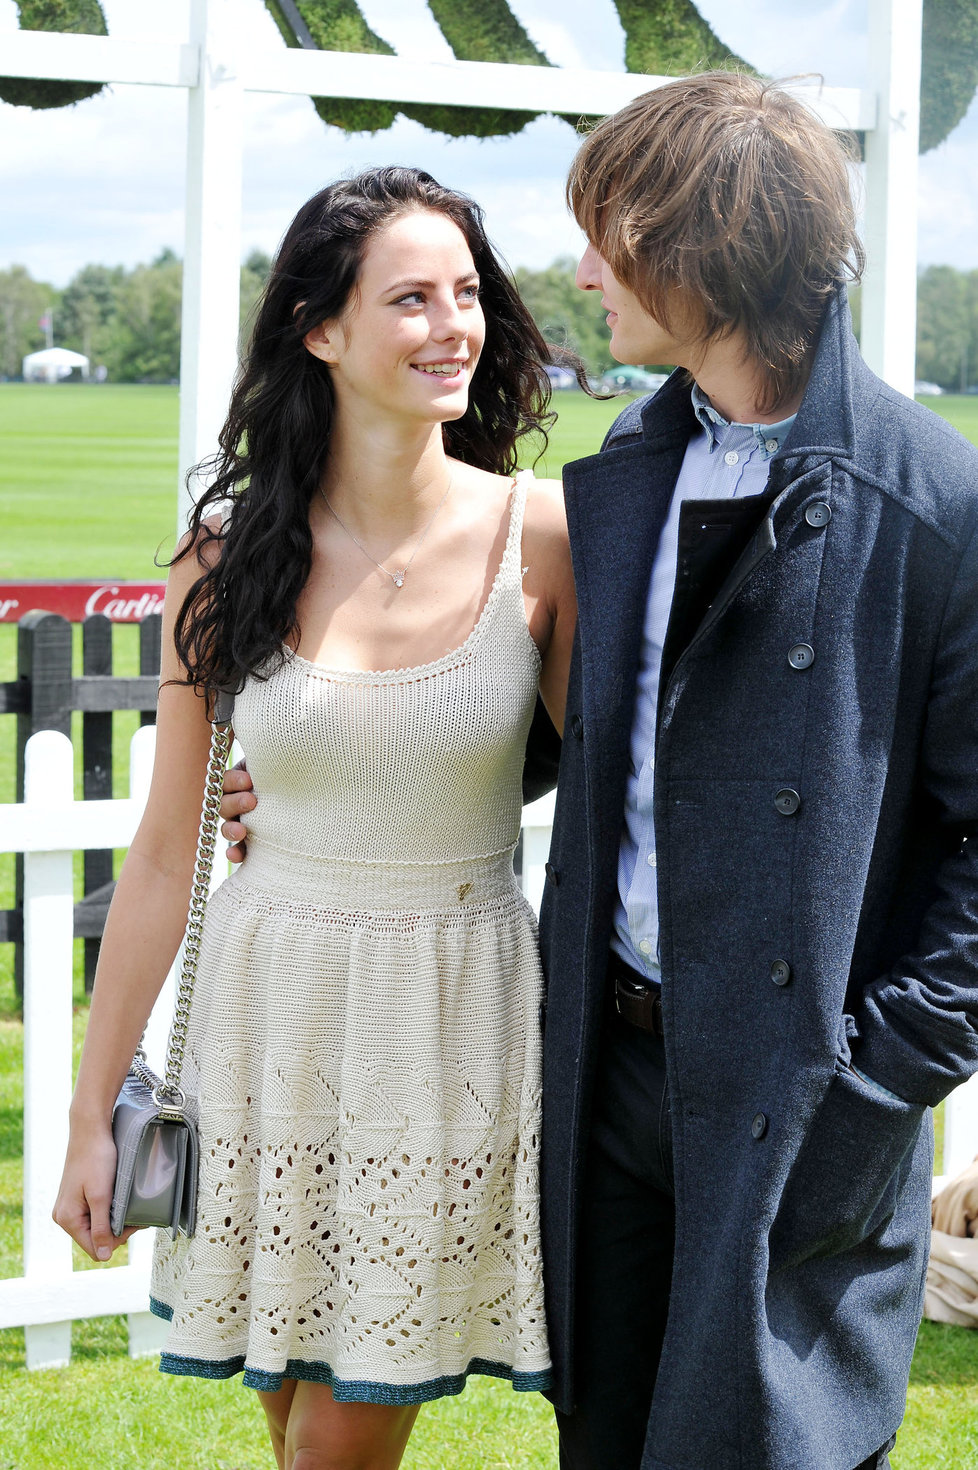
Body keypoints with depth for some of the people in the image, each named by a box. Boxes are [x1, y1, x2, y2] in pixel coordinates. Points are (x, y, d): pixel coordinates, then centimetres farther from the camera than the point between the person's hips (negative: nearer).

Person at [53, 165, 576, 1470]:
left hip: (461, 1006, -1)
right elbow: (165, 850, 1)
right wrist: (92, 1109, 3)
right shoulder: (230, 550, -4)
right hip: (279, 1003, 1)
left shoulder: (542, 534, -8)